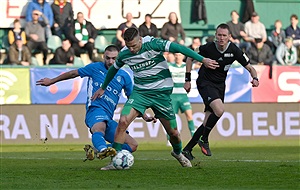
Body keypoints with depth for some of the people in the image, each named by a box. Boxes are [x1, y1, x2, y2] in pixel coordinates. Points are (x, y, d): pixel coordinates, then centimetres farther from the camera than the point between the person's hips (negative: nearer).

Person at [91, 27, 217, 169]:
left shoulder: (152, 44, -17)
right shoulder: (124, 54, -3)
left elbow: (178, 48, -20)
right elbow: (114, 69, 18)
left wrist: (202, 59, -26)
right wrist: (103, 88, 31)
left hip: (161, 92, -2)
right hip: (139, 92, 2)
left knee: (173, 133, 5)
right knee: (123, 121, -21)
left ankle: (178, 153, 40)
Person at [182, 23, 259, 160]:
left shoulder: (234, 50, -11)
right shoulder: (208, 48, -17)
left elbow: (250, 68, -4)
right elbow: (190, 58, -1)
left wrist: (255, 78, -25)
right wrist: (188, 80, -3)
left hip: (220, 85, 4)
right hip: (205, 83, -4)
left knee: (208, 122, 2)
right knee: (219, 110, -28)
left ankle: (187, 149, 13)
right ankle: (204, 140, -10)